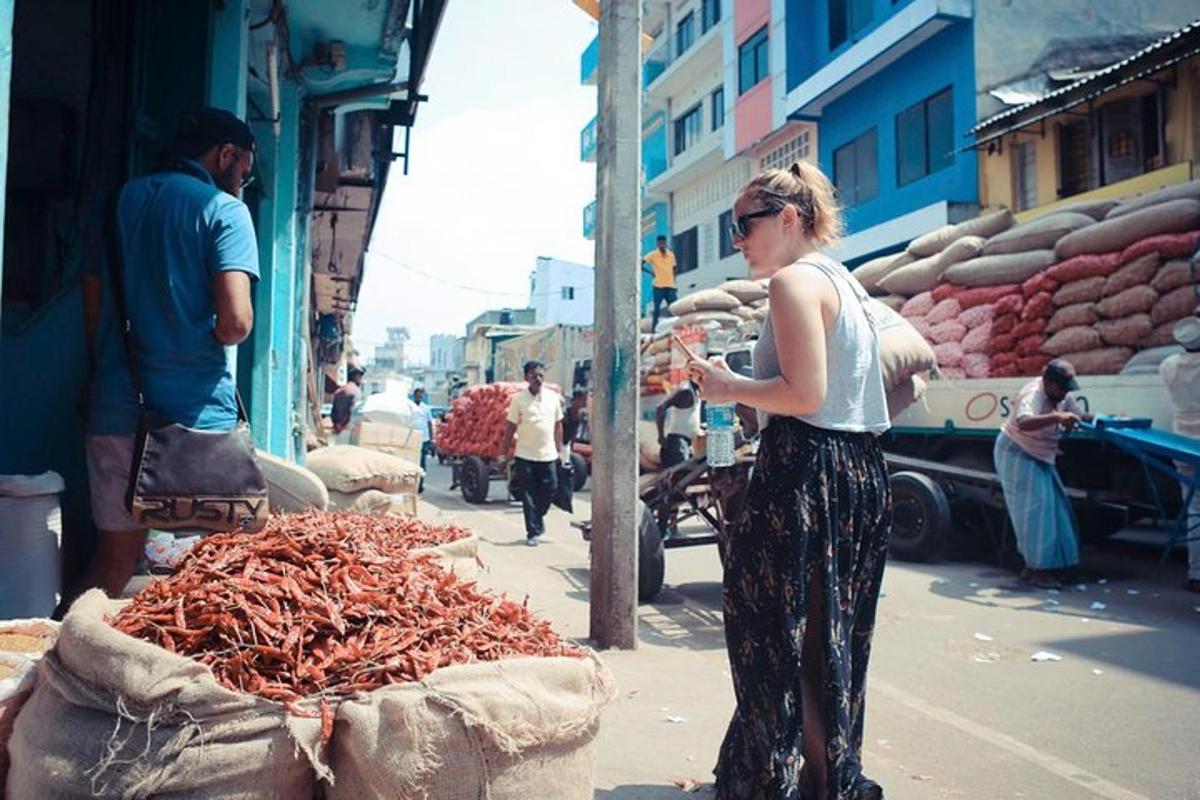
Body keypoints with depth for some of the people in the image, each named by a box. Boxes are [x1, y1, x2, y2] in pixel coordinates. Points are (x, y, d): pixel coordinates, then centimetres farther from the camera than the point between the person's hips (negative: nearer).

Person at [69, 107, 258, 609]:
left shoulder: (118, 201, 13)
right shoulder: (223, 209, -4)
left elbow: (91, 309, 16)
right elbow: (235, 321, -17)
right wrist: (215, 336, 5)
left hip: (115, 411, 6)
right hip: (197, 414, -5)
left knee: (115, 559, 17)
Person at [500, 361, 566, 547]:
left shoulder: (553, 397, 5)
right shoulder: (518, 399, -3)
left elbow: (558, 425, 12)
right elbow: (511, 427, -1)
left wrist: (560, 449, 10)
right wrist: (504, 453, -2)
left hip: (548, 455, 2)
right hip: (525, 456, -2)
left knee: (549, 490, 4)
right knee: (528, 496, 2)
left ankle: (538, 518, 31)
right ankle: (533, 533, 11)